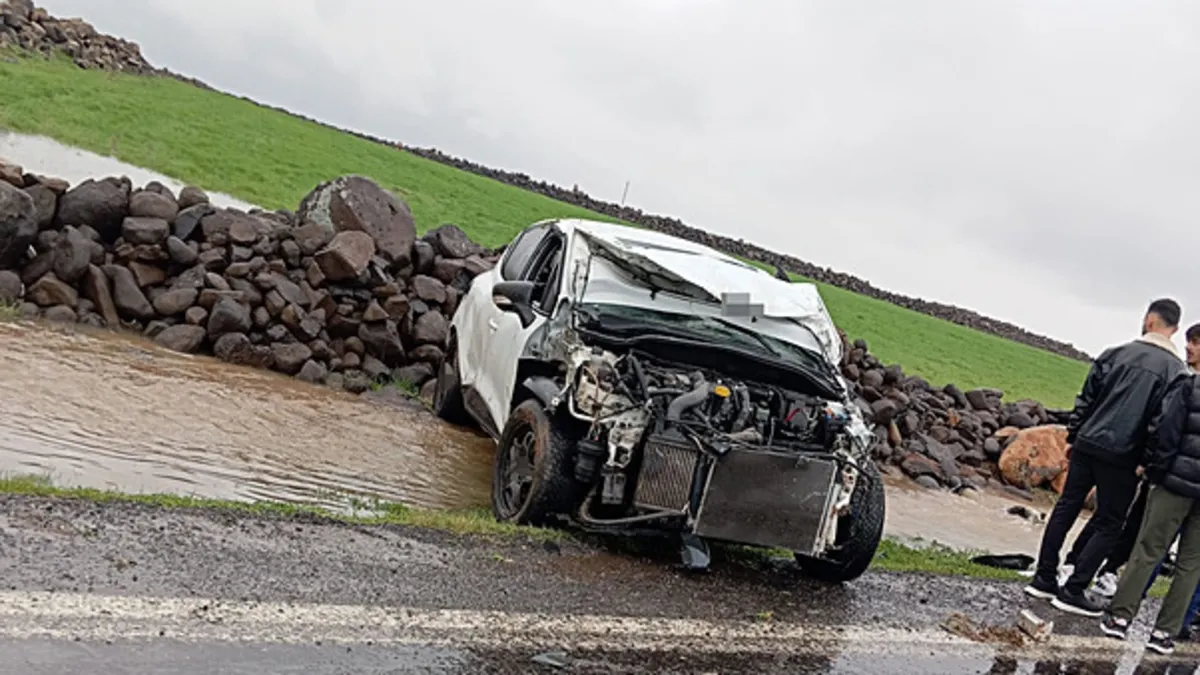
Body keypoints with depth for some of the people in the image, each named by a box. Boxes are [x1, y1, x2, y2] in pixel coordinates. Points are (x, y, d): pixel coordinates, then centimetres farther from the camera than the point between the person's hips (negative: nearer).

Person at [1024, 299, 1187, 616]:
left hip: (1087, 445, 4)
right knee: (1108, 525, 7)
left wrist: (1072, 438, 15)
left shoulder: (1114, 354, 4)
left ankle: (1044, 579, 17)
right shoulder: (1174, 369, -6)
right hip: (1122, 457, -4)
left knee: (1066, 508, 14)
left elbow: (1085, 400, 8)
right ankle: (1073, 591, 4)